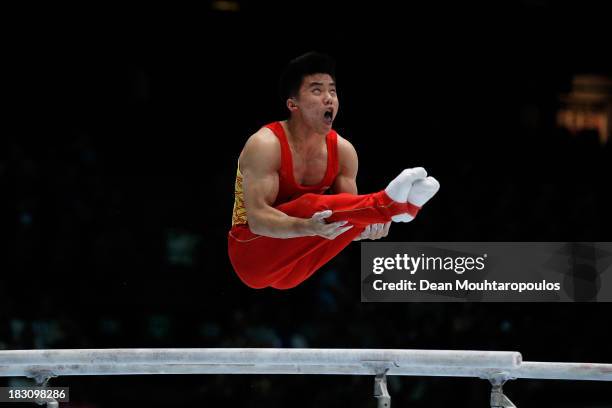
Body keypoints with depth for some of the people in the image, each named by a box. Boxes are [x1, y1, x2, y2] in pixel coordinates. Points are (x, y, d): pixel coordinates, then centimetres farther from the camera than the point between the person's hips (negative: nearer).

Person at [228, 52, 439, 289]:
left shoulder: (342, 150, 0)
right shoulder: (266, 145, -18)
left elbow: (345, 214, -2)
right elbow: (257, 219, -28)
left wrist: (368, 226, -27)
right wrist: (307, 227, -46)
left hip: (294, 269, 6)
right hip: (253, 254, -6)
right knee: (309, 206, -31)